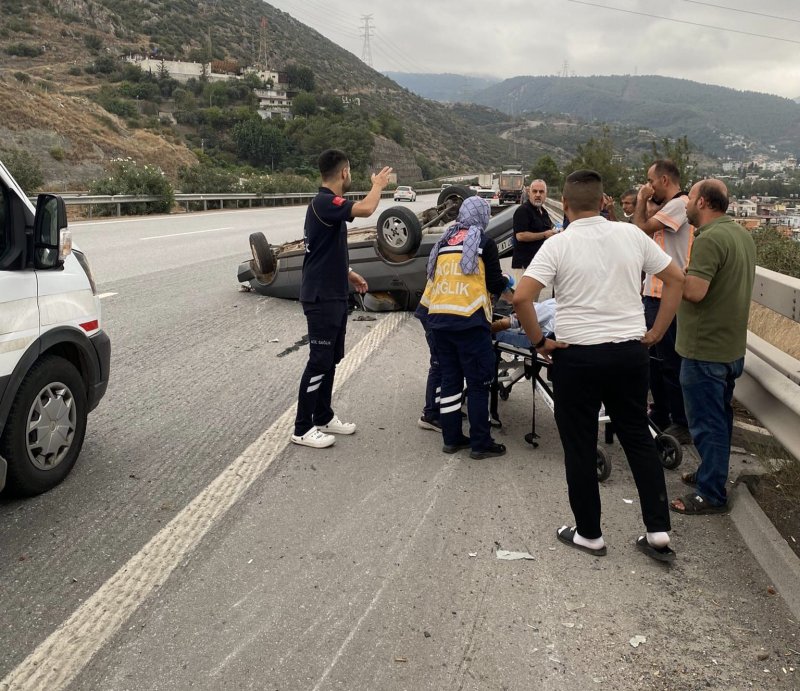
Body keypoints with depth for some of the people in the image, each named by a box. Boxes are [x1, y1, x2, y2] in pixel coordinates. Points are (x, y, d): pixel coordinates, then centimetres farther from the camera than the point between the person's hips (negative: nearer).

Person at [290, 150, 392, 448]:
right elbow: (366, 209, -34)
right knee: (319, 361, -4)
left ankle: (323, 417, 26)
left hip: (334, 295, 10)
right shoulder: (323, 202, -19)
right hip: (321, 298, -10)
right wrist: (378, 185, -15)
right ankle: (303, 429, 4)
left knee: (331, 359, 16)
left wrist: (349, 275, 23)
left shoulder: (329, 203, 13)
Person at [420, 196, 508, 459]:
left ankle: (451, 438, 19)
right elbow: (495, 284, 0)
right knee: (478, 383, 2)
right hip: (468, 319, -6)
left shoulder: (444, 241, 15)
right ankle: (480, 443, 6)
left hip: (438, 317, 6)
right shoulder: (484, 243, 0)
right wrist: (504, 280, 21)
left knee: (450, 379, 13)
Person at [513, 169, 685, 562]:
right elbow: (676, 279, 7)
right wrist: (657, 332, 10)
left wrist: (538, 342, -6)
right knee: (638, 438, 16)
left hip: (577, 356, -4)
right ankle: (658, 533, 19)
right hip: (630, 351, 4)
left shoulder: (558, 245, -10)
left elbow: (521, 297, -19)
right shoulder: (631, 235, 1)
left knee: (580, 448, 10)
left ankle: (589, 534, 22)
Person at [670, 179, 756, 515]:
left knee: (706, 422, -1)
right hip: (731, 346, 10)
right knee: (719, 417, 20)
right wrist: (684, 274, 13)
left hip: (705, 350, -10)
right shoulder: (742, 234, 11)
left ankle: (711, 494, 7)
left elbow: (694, 290, -29)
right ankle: (712, 472, 34)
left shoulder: (709, 239, -21)